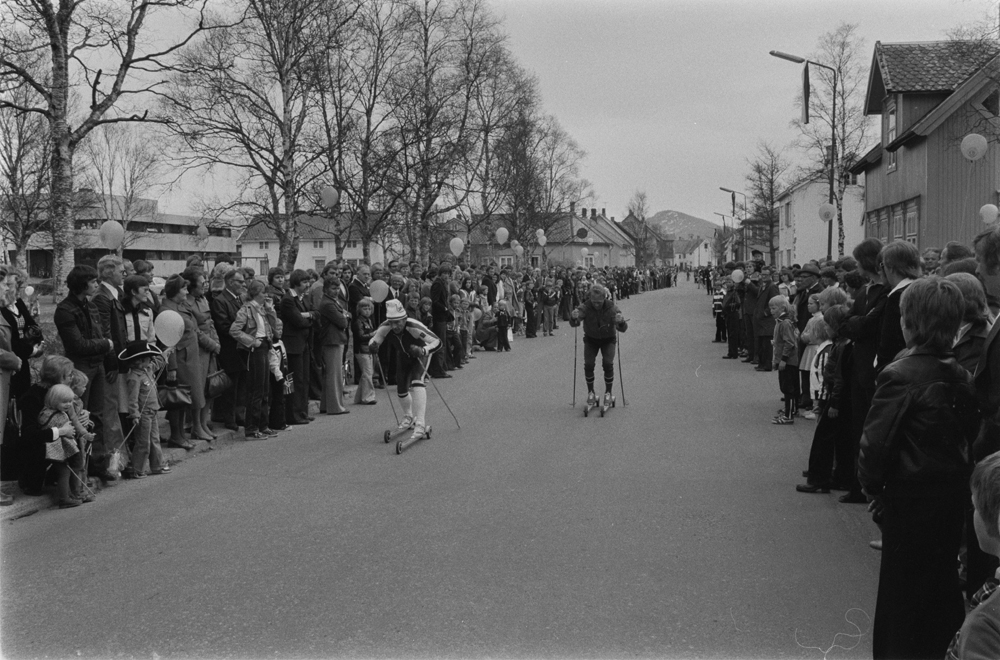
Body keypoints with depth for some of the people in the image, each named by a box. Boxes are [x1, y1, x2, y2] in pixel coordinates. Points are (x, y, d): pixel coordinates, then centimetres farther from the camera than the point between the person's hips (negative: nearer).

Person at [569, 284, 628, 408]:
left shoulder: (611, 308, -27)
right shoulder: (586, 307, -25)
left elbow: (623, 329, -32)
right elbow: (574, 324, -37)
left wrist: (621, 322, -56)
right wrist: (574, 317, -61)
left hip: (608, 340, -1)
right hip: (591, 340, 1)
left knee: (608, 363, -19)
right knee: (588, 364, -15)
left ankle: (608, 393, -1)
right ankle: (590, 392, 6)